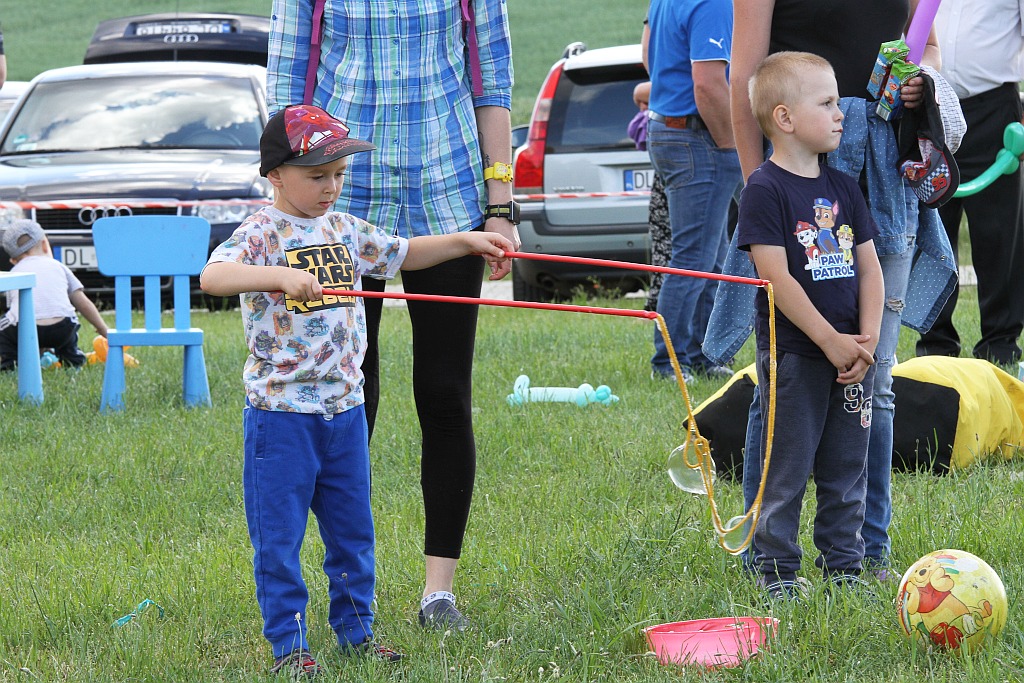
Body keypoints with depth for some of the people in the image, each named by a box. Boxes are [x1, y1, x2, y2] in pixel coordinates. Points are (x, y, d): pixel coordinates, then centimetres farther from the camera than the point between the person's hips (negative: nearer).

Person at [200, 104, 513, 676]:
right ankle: (288, 644, 8)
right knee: (278, 537, 0)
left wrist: (467, 241, 14)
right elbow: (213, 276, -31)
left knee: (353, 530, 14)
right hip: (281, 411, -7)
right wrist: (281, 275, -45)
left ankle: (356, 629, 26)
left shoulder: (346, 230, 9)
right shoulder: (262, 235, -13)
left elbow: (404, 254, 25)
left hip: (344, 409, 7)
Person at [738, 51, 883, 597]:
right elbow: (777, 277, -15)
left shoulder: (843, 189, 11)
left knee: (846, 470, 11)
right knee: (787, 470, -2)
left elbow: (869, 267, 11)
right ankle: (777, 573, 5)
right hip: (793, 356, -6)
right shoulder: (765, 190, -10)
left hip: (850, 355, 6)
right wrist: (830, 340, -17)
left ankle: (844, 567, 20)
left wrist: (868, 339, -2)